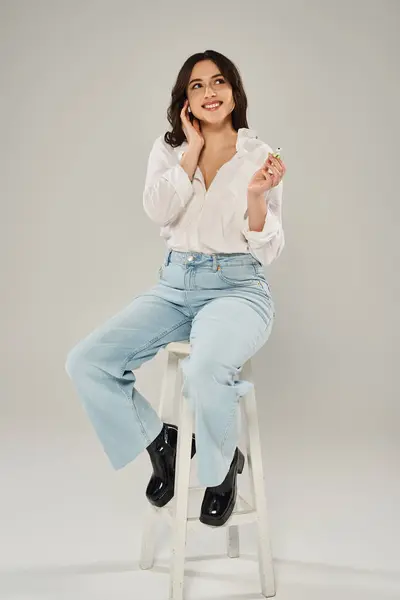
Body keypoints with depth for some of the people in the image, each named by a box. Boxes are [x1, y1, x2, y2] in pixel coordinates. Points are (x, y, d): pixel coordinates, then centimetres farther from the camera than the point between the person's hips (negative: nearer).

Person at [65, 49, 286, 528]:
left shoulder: (259, 155, 2)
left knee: (204, 370, -37)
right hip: (175, 286, 4)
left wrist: (258, 195, -19)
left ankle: (223, 467, -3)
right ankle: (158, 440, 10)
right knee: (85, 363, -17)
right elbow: (158, 210, -10)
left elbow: (268, 252, -2)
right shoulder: (168, 149, 10)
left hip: (238, 287, -3)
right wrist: (193, 150, -6)